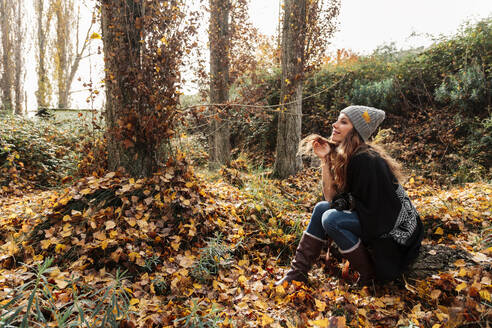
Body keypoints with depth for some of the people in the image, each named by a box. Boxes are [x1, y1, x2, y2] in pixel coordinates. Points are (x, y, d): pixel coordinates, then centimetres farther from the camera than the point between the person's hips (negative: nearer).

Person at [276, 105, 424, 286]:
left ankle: (369, 277, -7)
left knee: (331, 218, -23)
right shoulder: (344, 156, 2)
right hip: (373, 217, 9)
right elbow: (331, 198, -3)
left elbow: (372, 208, -21)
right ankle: (298, 271, 1)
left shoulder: (366, 160, -24)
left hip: (394, 229, -9)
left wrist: (346, 202, -5)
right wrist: (325, 159, -8)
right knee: (321, 208, 0)